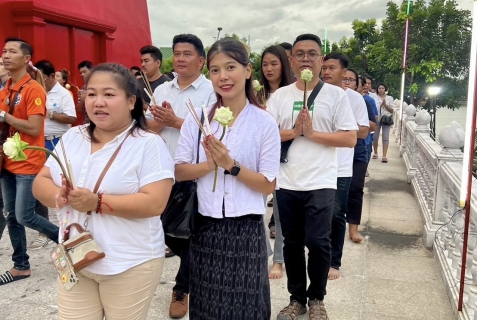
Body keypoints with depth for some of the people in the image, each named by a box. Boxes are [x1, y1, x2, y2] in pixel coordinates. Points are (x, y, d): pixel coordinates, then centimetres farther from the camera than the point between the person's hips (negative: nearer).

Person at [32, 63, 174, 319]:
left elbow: (155, 203, -21)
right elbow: (40, 182, 8)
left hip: (129, 265, -5)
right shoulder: (72, 137, 6)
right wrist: (58, 196, -15)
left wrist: (97, 203, -26)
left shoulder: (149, 144, -12)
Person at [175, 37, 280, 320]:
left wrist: (231, 165, -20)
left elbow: (269, 185, -8)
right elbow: (180, 171, 0)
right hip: (205, 227, 3)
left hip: (246, 229, -2)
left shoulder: (264, 123, -7)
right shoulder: (197, 119, 1)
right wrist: (209, 165, -18)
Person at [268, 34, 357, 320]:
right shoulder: (280, 95, 6)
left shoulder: (336, 94, 0)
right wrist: (294, 132, -15)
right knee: (292, 243, 12)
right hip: (287, 183, 3)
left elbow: (350, 138, -7)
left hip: (321, 183, -2)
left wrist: (312, 133, -15)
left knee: (317, 242, -4)